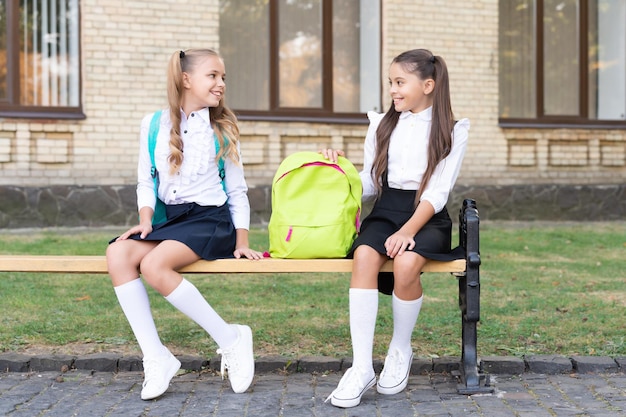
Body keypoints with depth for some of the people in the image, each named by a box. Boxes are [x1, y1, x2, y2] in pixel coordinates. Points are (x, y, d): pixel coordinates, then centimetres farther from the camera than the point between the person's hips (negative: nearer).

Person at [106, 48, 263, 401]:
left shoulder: (223, 129, 7)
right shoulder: (154, 124, 10)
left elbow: (237, 191, 9)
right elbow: (145, 182, 12)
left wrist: (242, 240, 0)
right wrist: (146, 220, -5)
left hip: (211, 219, -3)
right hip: (171, 218, 4)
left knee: (154, 264, -31)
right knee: (118, 255, -27)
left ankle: (231, 339, -18)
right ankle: (156, 358, -23)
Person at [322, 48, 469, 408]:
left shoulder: (452, 131, 4)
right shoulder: (381, 125, 15)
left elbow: (437, 192, -6)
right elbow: (369, 184, 14)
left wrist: (408, 231, -20)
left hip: (428, 218, -2)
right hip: (385, 212, 3)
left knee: (406, 263, -35)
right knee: (364, 256, -32)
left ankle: (401, 352, -8)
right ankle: (362, 367, -32)